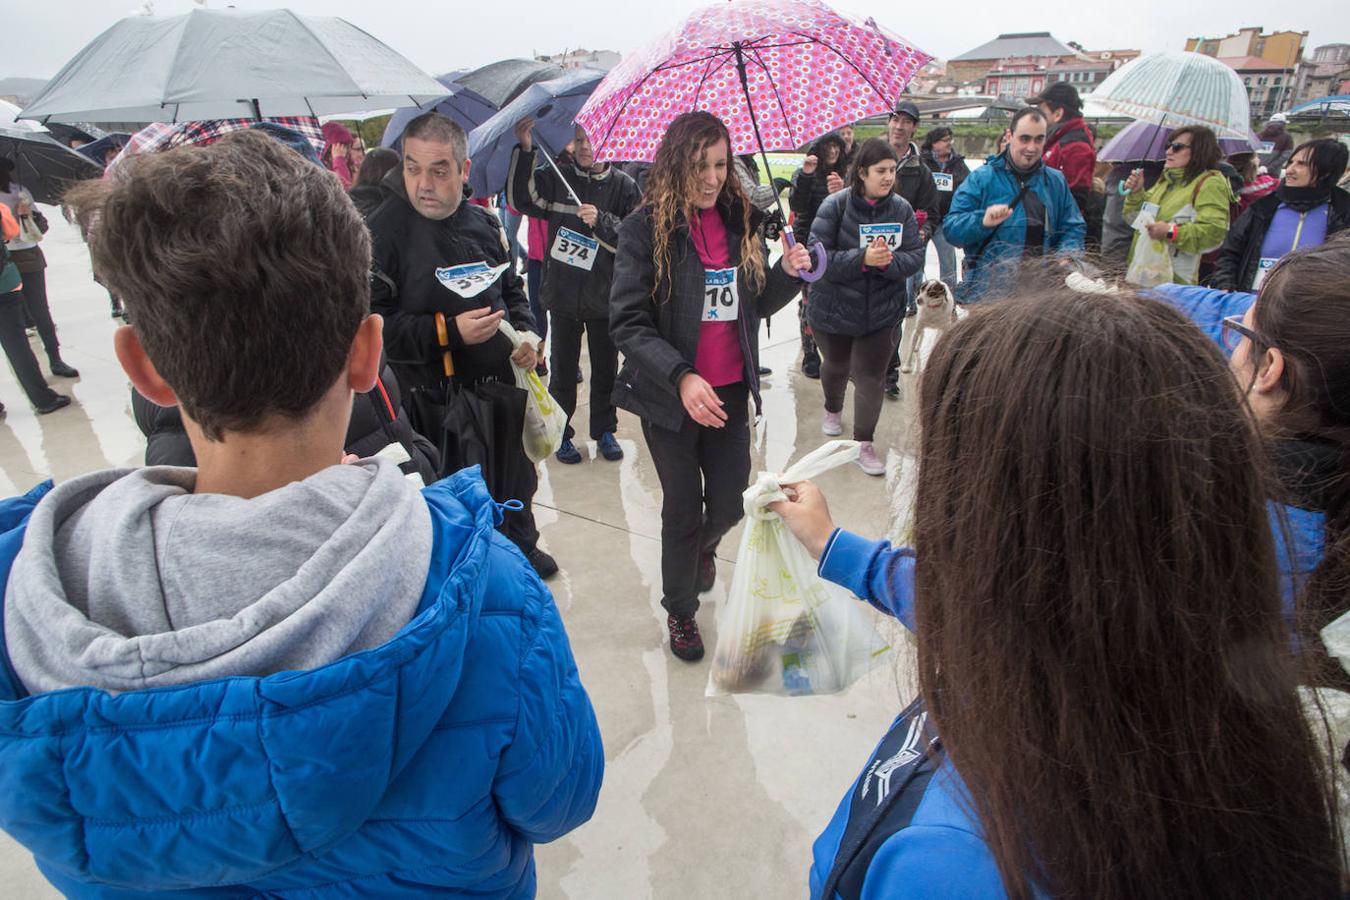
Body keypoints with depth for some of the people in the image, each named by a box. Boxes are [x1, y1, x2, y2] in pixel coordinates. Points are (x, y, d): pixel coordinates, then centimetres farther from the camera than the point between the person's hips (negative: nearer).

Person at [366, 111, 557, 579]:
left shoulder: (485, 222, 4)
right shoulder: (383, 230, -15)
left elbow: (512, 289, 18)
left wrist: (526, 333, -2)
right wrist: (447, 331, -25)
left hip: (503, 383, 6)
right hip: (437, 403, -6)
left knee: (517, 479, 25)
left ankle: (521, 547, 51)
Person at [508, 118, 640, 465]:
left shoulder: (623, 185, 0)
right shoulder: (556, 178, 4)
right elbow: (521, 198, -8)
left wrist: (601, 221, -20)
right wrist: (524, 150, -16)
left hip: (605, 296, 0)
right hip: (563, 292, 0)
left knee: (605, 369, 11)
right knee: (563, 369, 8)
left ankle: (604, 431, 27)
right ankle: (560, 434, 22)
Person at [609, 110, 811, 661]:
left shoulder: (740, 221, 4)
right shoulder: (645, 228, -11)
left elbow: (756, 306, 12)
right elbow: (628, 321, -17)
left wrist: (788, 274, -8)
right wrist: (682, 377, -30)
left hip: (730, 391, 4)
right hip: (670, 394, -4)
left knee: (729, 503, 12)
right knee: (682, 507, 9)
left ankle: (704, 547, 52)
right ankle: (680, 610, 35)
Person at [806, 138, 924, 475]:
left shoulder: (902, 209, -5)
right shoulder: (835, 205, -14)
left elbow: (916, 257, -6)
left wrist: (890, 261, -27)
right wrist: (863, 259, -31)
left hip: (882, 311, 1)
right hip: (834, 308, -1)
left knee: (871, 377, 0)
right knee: (837, 366, 22)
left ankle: (864, 444, 16)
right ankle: (833, 409, 53)